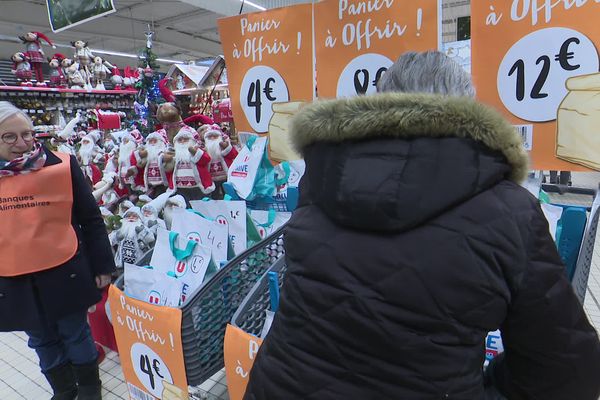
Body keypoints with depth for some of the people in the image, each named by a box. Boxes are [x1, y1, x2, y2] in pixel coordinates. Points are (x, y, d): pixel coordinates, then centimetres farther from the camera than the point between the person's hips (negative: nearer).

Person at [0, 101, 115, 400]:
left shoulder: (61, 166, -8)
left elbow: (91, 219, -4)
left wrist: (102, 265, -3)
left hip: (64, 273, -3)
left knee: (76, 335, 12)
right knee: (43, 341, 18)